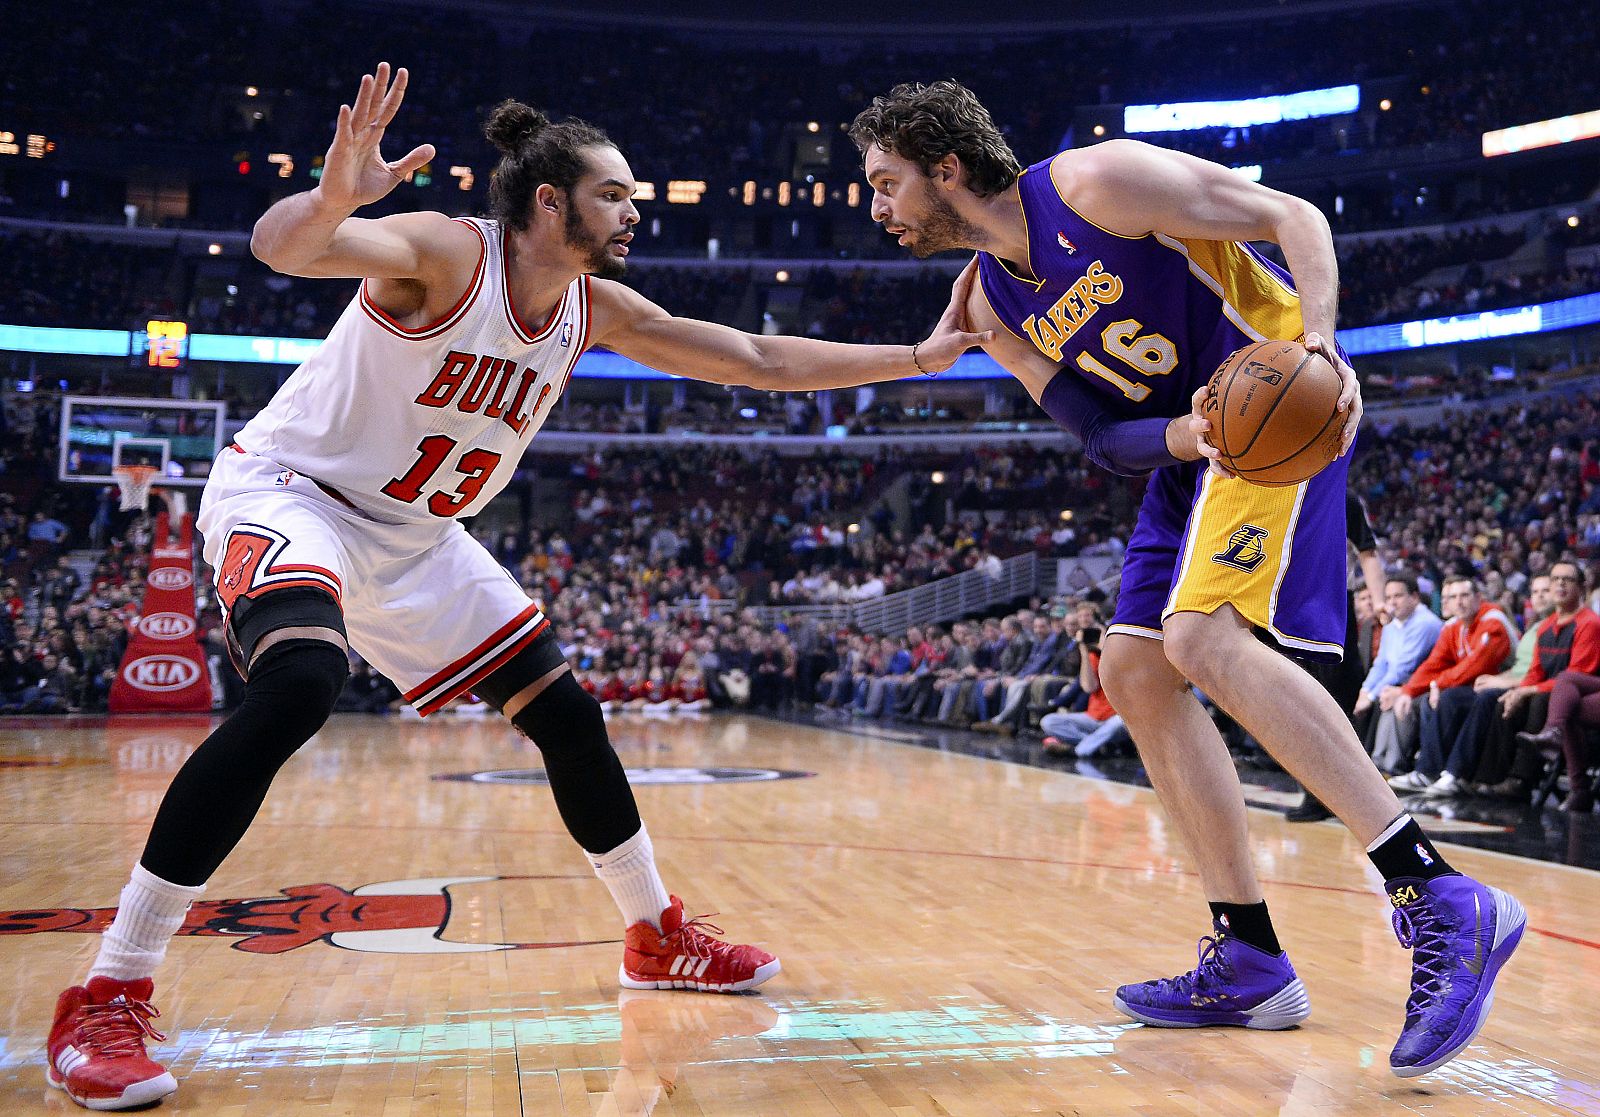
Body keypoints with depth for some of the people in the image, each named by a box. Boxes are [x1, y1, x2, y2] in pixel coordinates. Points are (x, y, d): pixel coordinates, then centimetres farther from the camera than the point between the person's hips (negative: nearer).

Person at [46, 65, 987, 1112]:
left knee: (566, 713, 3)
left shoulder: (597, 308, -2)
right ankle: (109, 997, -24)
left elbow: (757, 360, 3)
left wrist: (917, 358, 3)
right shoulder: (445, 251, -21)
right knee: (298, 686, -35)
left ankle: (659, 934, 22)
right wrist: (335, 193, -61)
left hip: (414, 534, 7)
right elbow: (280, 247, -38)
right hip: (287, 490, -7)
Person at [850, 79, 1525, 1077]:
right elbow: (1103, 436, 2)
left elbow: (1293, 216, -12)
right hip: (1191, 441, 9)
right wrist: (1188, 435, -20)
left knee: (1203, 638, -26)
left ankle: (1443, 900, -24)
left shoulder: (1098, 181, -13)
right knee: (1135, 670, 0)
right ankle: (1251, 961, 5)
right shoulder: (991, 307, 7)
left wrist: (1319, 341, -29)